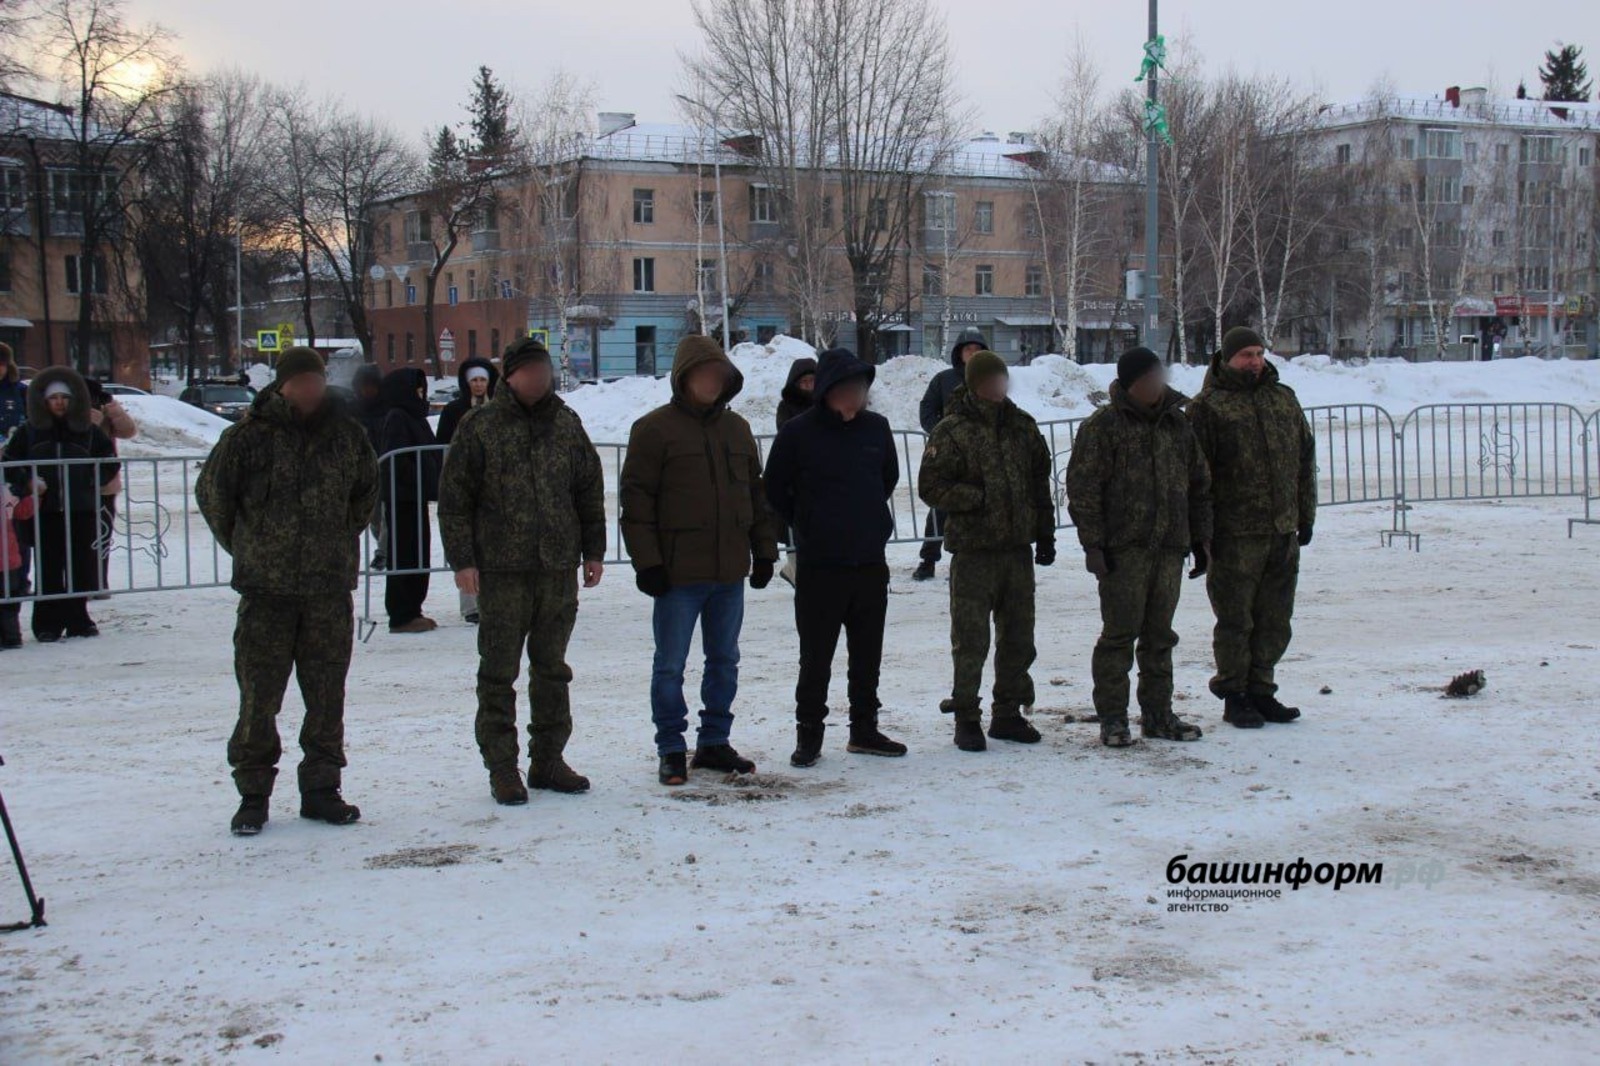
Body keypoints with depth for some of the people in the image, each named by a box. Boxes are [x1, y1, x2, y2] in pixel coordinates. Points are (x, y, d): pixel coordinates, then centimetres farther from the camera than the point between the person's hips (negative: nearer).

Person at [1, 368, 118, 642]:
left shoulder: (89, 431, 9)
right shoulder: (28, 432, 7)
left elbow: (110, 462, 15)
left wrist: (92, 483, 2)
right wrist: (27, 482, -6)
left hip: (82, 510, 1)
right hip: (45, 511, -1)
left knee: (82, 568, 2)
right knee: (49, 570, -3)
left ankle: (78, 620, 13)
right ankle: (48, 624, 2)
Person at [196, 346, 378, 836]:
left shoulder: (346, 433, 5)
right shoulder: (248, 435, -5)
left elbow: (367, 489, 22)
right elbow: (211, 491, 8)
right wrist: (244, 548, 11)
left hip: (330, 586, 3)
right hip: (266, 589, -3)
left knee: (327, 695, 7)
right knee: (258, 695, 0)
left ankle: (321, 789, 18)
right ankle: (253, 794, 10)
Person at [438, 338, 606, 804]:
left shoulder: (566, 423, 9)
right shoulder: (480, 426, -3)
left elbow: (590, 491, 15)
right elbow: (453, 498, -3)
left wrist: (593, 551, 11)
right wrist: (462, 559, -9)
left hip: (559, 568, 4)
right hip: (502, 569, -4)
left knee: (552, 668, 11)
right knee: (498, 672, 1)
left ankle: (548, 760, 21)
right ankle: (501, 767, 9)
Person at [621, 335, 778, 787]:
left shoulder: (736, 428, 13)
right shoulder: (655, 429, -5)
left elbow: (756, 493, 18)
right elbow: (636, 498, -8)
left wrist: (764, 551, 12)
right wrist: (647, 562, -13)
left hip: (731, 571, 6)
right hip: (677, 571, -5)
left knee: (724, 661, 12)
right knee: (670, 665, 1)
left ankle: (714, 742, 23)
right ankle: (671, 750, 11)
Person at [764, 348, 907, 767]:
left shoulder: (876, 427, 4)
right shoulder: (798, 433, -9)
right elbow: (775, 490, 0)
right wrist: (808, 527, 3)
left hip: (871, 563, 4)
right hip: (819, 565, -4)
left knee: (868, 654, 13)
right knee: (816, 657, 1)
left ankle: (864, 728, 24)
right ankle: (809, 733, 11)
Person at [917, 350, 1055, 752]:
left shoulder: (1023, 426, 10)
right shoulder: (951, 432, -7)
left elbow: (1040, 482, 15)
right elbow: (931, 486, -10)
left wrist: (1045, 534, 11)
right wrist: (979, 497, -17)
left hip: (1018, 548, 5)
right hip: (973, 551, -5)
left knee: (1018, 637, 12)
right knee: (970, 641, -1)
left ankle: (1008, 714, 24)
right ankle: (966, 718, 9)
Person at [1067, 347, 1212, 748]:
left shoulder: (1178, 425, 14)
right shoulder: (1102, 426, -4)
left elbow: (1199, 485, 21)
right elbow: (1082, 488, -7)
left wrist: (1201, 536, 16)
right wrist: (1093, 542, -12)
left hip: (1170, 547, 5)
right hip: (1123, 548, -5)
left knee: (1159, 634, 11)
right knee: (1120, 631, -4)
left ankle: (1157, 714, 19)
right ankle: (1112, 718, 3)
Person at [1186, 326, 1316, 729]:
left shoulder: (1283, 398, 14)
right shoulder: (1207, 406, -4)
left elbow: (1305, 458, 18)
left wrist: (1306, 515, 14)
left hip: (1283, 531, 5)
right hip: (1235, 534, -5)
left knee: (1275, 619, 10)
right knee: (1235, 619, 1)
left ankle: (1261, 689, 21)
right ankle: (1234, 696, 11)